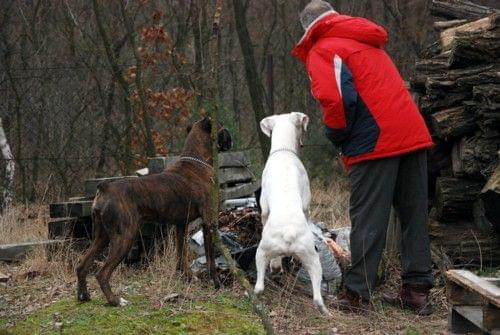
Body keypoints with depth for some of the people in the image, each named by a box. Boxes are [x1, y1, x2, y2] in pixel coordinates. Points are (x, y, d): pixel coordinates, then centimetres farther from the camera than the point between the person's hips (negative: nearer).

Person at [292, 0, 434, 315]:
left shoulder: (321, 50, -1)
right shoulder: (370, 42, 25)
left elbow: (336, 100, -16)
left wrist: (337, 138, 2)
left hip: (376, 143, -7)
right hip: (414, 135, 7)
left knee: (368, 220, -3)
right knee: (414, 215, 10)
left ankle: (357, 294, -1)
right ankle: (418, 289, 13)